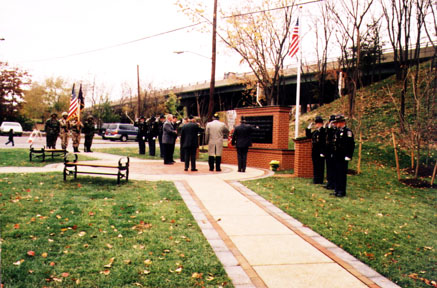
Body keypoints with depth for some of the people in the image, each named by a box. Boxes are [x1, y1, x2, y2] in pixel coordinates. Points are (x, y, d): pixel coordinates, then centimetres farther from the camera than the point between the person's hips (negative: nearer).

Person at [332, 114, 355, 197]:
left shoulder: (347, 131, -10)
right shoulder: (337, 131, 14)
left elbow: (351, 145, -15)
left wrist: (348, 156, -18)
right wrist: (334, 154, 18)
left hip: (343, 157, -8)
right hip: (337, 156, 8)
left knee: (342, 174, -3)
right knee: (337, 173, 12)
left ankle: (342, 191, 3)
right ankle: (337, 190, 20)